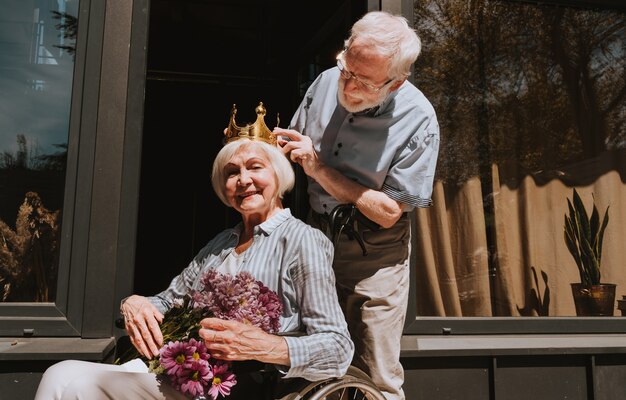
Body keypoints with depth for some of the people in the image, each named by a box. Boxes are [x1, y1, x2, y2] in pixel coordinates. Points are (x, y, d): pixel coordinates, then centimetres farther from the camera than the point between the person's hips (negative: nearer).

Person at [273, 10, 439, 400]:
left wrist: (319, 167, -24)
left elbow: (388, 212, -19)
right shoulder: (326, 81, -6)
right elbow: (293, 149, 10)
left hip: (373, 254, -4)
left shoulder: (418, 121, -20)